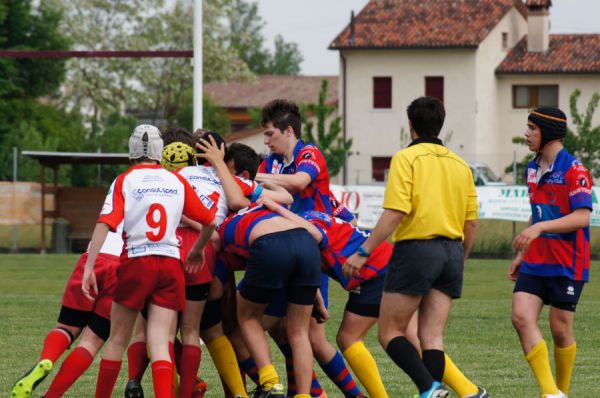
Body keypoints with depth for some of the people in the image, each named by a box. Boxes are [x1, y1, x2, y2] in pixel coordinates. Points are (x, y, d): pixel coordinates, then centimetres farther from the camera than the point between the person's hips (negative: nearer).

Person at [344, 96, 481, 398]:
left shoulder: (406, 158, -5)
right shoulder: (460, 164, 13)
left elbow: (395, 213, -15)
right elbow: (471, 223, 13)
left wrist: (363, 252, -12)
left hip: (416, 248, -6)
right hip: (451, 251, 6)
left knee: (390, 332, 0)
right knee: (432, 335, 5)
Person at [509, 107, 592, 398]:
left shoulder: (574, 171, -14)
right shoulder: (533, 169, 11)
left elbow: (582, 217, -23)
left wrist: (539, 228, -32)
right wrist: (521, 254, 21)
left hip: (567, 265, -7)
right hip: (535, 263, 7)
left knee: (560, 329, 0)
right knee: (521, 317, -11)